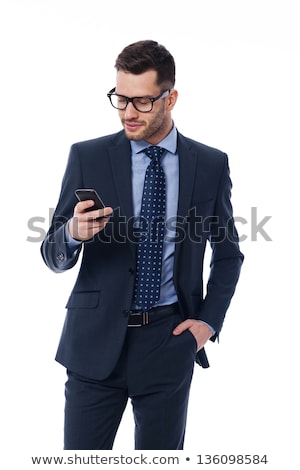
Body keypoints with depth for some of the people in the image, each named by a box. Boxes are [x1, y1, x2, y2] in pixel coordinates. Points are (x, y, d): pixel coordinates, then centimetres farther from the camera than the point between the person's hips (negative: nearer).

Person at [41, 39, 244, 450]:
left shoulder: (211, 165, 2)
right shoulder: (87, 157, -1)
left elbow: (228, 253, 14)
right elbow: (54, 257, 0)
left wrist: (209, 320, 3)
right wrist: (73, 233, -22)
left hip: (169, 340, 1)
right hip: (97, 339, 0)